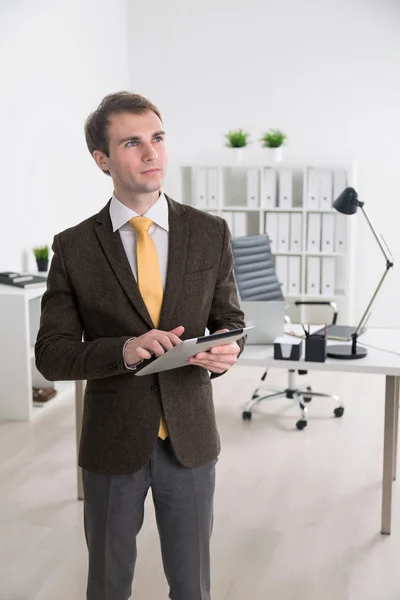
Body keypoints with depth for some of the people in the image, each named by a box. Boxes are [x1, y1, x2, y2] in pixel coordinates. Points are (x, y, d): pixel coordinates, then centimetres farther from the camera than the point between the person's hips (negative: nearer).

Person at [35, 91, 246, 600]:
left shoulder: (210, 233, -3)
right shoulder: (74, 247, -7)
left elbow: (230, 319, 6)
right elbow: (51, 354, -7)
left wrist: (227, 351, -17)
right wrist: (123, 351, -26)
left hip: (190, 438, 1)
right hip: (112, 442, -1)